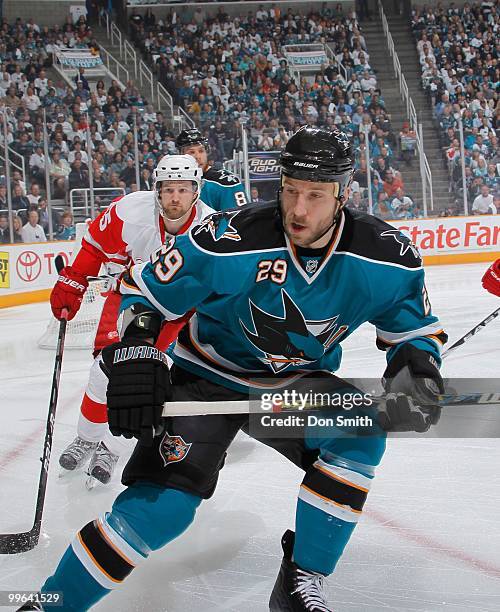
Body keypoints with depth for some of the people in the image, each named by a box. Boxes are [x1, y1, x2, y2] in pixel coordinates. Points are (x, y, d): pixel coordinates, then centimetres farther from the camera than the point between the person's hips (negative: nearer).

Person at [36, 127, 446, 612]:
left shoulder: (386, 257, -18)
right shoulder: (229, 242, -27)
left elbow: (416, 330, -1)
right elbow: (143, 291, -15)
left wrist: (418, 373, -21)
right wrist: (132, 355, -30)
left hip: (297, 379, 4)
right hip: (209, 376, -3)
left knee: (361, 439, -23)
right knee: (162, 504, -19)